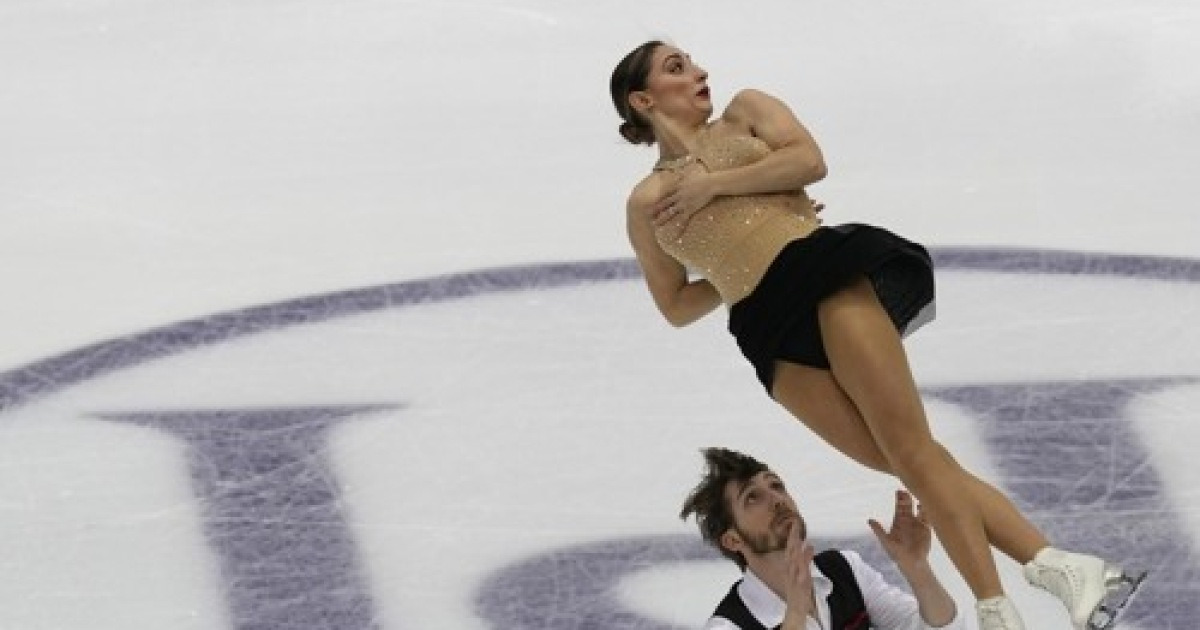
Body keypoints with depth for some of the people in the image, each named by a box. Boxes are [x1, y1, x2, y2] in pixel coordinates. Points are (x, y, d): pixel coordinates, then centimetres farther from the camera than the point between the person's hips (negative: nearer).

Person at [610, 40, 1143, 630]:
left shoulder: (745, 112, 19)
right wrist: (744, 271, 8)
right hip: (772, 330, 1)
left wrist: (714, 183, 0)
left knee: (908, 445, -15)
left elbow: (810, 159, 1)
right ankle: (1053, 565, -15)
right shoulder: (646, 203, 19)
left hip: (827, 271, -1)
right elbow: (676, 307, 19)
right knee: (902, 461, -11)